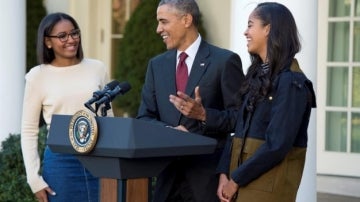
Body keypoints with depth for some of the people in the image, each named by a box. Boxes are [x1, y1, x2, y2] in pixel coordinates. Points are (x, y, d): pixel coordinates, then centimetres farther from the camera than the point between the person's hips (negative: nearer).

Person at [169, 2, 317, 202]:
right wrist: (225, 173, -2)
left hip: (268, 185, -7)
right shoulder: (257, 75, 12)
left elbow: (277, 145, -20)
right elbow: (239, 122, 11)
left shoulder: (291, 82, -15)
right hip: (243, 180, 7)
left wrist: (236, 180, -13)